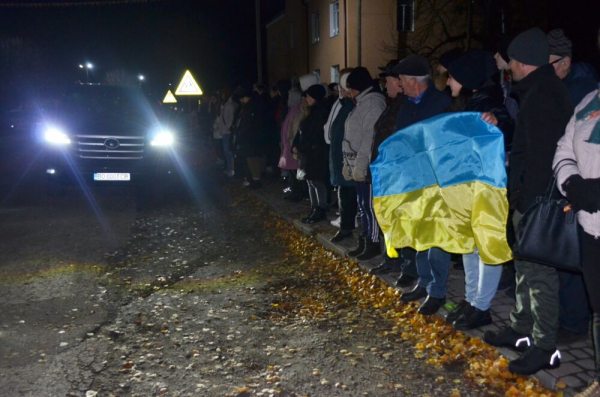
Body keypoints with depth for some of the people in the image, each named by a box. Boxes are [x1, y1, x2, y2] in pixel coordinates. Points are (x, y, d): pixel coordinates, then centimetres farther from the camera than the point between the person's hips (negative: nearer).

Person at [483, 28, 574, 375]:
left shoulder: (541, 96, -18)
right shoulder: (546, 89, 15)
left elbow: (541, 155, -23)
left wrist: (528, 199, -21)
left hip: (537, 199, -11)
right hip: (529, 197, 11)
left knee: (539, 273, -3)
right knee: (526, 267, 19)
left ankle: (546, 348, 7)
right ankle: (522, 330, 32)